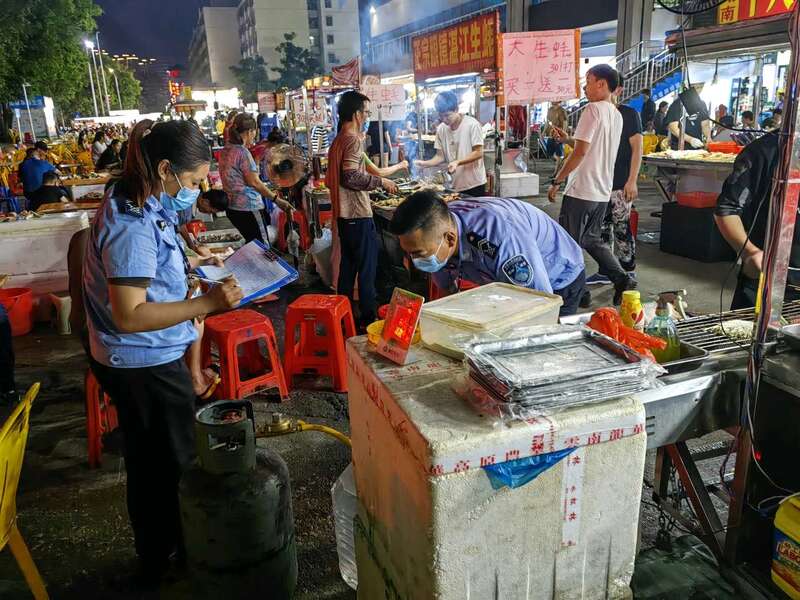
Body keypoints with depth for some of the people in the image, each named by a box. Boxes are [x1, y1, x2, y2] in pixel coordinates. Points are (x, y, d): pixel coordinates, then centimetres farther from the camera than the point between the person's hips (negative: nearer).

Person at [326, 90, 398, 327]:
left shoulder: (337, 141, 15)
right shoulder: (353, 140, -13)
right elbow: (351, 177, -24)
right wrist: (381, 181, -13)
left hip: (343, 215, 9)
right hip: (359, 216, -9)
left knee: (347, 266, 13)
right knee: (367, 269, -2)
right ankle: (369, 318, 4)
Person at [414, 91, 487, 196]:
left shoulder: (472, 124, -11)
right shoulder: (441, 129, 2)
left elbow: (478, 153, -12)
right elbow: (440, 156, 4)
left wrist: (457, 162, -25)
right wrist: (424, 163, -14)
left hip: (475, 184, -4)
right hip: (454, 186, 4)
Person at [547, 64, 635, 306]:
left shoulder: (593, 109, -13)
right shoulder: (616, 114, 14)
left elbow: (581, 151, -18)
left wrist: (556, 181, -12)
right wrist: (567, 138, 19)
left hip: (581, 190, -9)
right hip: (603, 191, 9)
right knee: (593, 239, 20)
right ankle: (622, 279, 10)